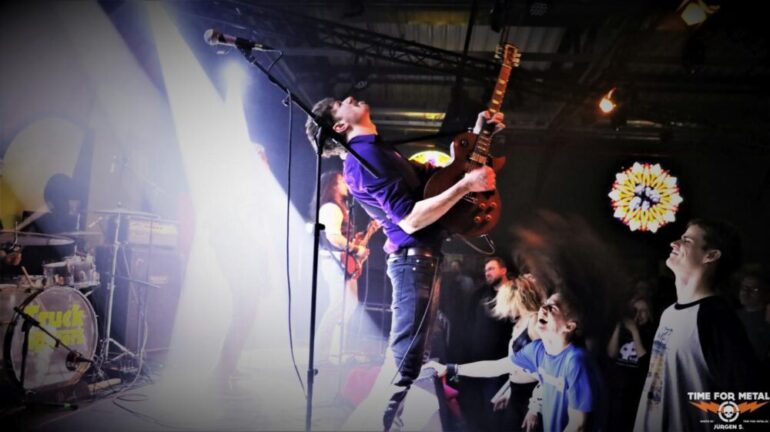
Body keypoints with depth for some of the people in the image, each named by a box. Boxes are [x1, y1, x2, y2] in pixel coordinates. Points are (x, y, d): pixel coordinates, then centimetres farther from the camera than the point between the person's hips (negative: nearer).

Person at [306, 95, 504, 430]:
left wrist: (478, 133, 19)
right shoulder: (366, 156, -13)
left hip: (422, 258, 10)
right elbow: (409, 219, -22)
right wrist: (466, 185, -17)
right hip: (414, 259, -10)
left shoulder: (379, 152, 20)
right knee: (404, 364, -7)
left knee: (410, 358, 20)